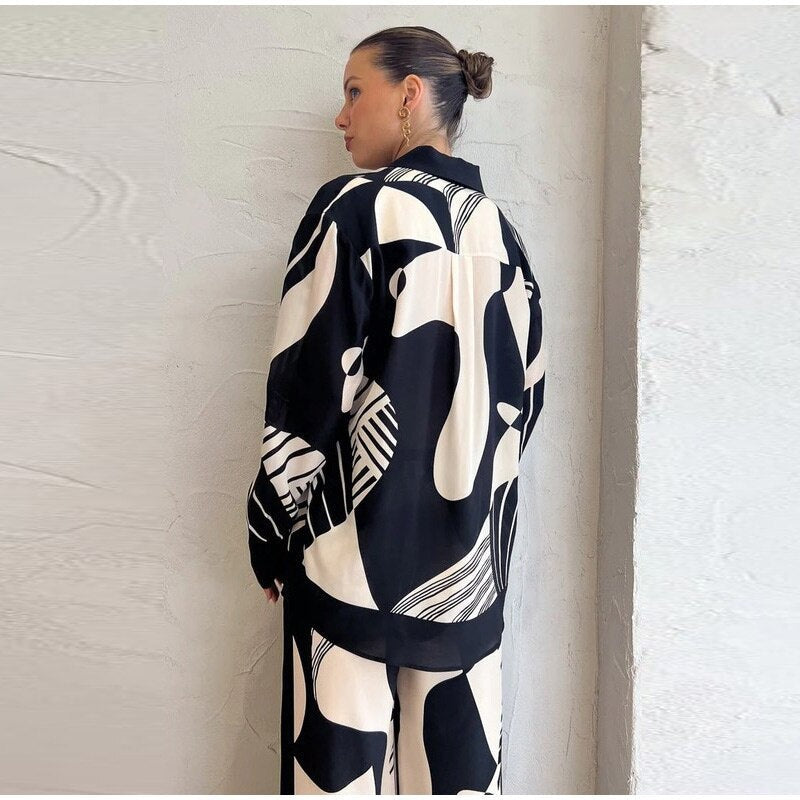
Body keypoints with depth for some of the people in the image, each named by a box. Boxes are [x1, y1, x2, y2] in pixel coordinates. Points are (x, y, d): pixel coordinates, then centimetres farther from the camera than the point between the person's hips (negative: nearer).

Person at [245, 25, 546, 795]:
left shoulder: (355, 208, -8)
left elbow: (306, 390, -12)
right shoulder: (500, 230, 8)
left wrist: (273, 531, -1)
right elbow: (525, 394, 10)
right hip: (470, 555, 6)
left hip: (358, 547, -5)